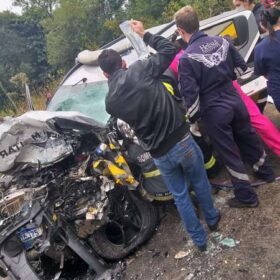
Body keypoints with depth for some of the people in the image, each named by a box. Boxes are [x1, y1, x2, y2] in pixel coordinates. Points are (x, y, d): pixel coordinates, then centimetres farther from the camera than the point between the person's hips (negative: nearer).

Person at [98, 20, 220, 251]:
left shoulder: (110, 101, -2)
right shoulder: (140, 69, -11)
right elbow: (169, 49, 0)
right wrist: (145, 34, 11)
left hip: (159, 155, 2)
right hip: (181, 141, -1)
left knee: (180, 196, 22)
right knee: (200, 182, 26)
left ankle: (200, 240, 36)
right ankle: (212, 219, 50)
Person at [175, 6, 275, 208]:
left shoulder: (187, 58, -18)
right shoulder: (221, 41, 0)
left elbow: (191, 97, -18)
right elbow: (242, 68, 11)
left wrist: (192, 121, -4)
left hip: (214, 112, -6)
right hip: (235, 102, 6)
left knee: (229, 154, 8)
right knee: (249, 138, 26)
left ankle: (247, 196, 21)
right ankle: (266, 172, 48)